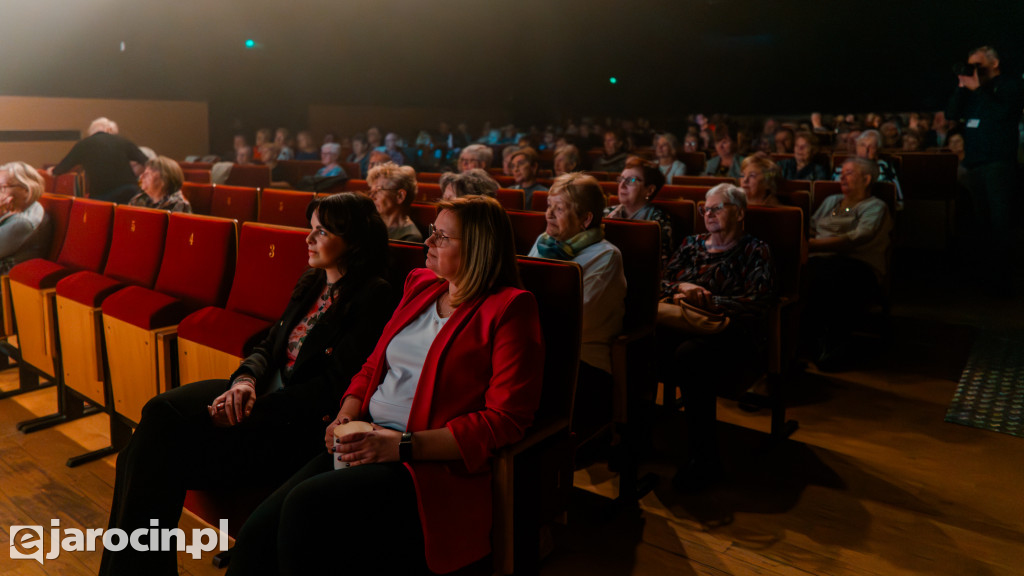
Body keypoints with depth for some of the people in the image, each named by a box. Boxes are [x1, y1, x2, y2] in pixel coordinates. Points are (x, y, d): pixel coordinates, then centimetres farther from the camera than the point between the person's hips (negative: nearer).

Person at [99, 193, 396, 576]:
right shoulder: (311, 283, 15)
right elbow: (270, 345, 15)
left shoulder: (374, 296, -12)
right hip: (261, 393, 8)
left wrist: (255, 406, -18)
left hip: (299, 423, -8)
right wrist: (246, 379, -7)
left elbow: (334, 387, -17)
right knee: (160, 414, -14)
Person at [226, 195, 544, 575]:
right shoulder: (420, 285, 17)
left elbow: (504, 420, -12)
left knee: (307, 505, -28)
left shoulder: (508, 309, -5)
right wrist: (347, 416, 3)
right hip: (366, 443, 7)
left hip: (433, 463, -6)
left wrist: (404, 445, -16)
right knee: (259, 530, -14)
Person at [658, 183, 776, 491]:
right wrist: (681, 287, -4)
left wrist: (709, 301, -13)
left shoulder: (755, 252, 11)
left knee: (689, 353, -38)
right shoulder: (691, 244, 26)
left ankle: (704, 458, -27)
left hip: (725, 332, -4)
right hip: (679, 325, 4)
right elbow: (660, 282, 17)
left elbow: (757, 302, -5)